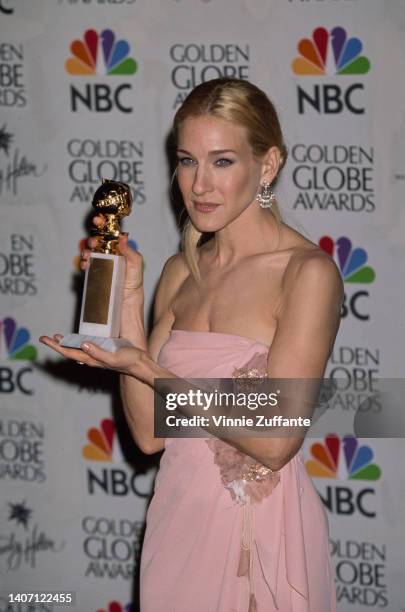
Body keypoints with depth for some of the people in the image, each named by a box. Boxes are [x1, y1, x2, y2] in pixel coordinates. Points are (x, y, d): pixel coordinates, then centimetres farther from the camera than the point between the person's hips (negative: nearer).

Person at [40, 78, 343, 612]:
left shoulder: (308, 272, -13)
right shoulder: (182, 272, 6)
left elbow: (275, 442, -18)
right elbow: (150, 433, 1)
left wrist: (143, 367, -18)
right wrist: (128, 300, -5)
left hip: (263, 535, -5)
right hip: (177, 522, 6)